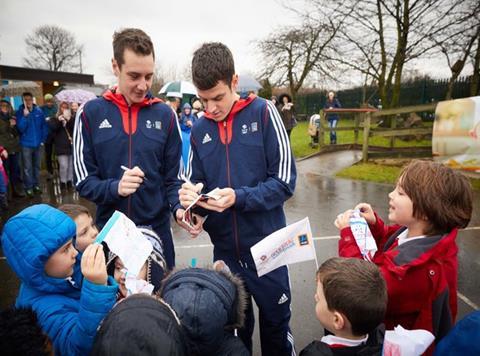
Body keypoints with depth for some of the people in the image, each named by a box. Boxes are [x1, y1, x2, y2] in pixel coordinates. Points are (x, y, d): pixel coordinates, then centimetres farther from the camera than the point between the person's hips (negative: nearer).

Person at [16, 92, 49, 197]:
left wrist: (43, 139, 3)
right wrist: (25, 116, -25)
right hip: (26, 144, -3)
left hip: (37, 144, 3)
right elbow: (21, 128, -17)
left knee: (37, 166, 14)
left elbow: (44, 126, 8)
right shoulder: (20, 112, -7)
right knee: (28, 168, 0)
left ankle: (36, 185, 25)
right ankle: (28, 188, 8)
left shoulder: (39, 111, -1)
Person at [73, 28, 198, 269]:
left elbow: (172, 178, 2)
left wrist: (179, 208, -17)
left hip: (156, 229, 1)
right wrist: (115, 187, -23)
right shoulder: (91, 113, -4)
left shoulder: (165, 115, -2)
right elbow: (84, 180, -4)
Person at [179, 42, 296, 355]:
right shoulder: (199, 130, 2)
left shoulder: (263, 112, -8)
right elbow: (195, 184, 8)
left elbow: (285, 181, -11)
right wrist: (191, 196, -15)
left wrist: (239, 198, -23)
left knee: (276, 326, 16)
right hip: (225, 249, 3)